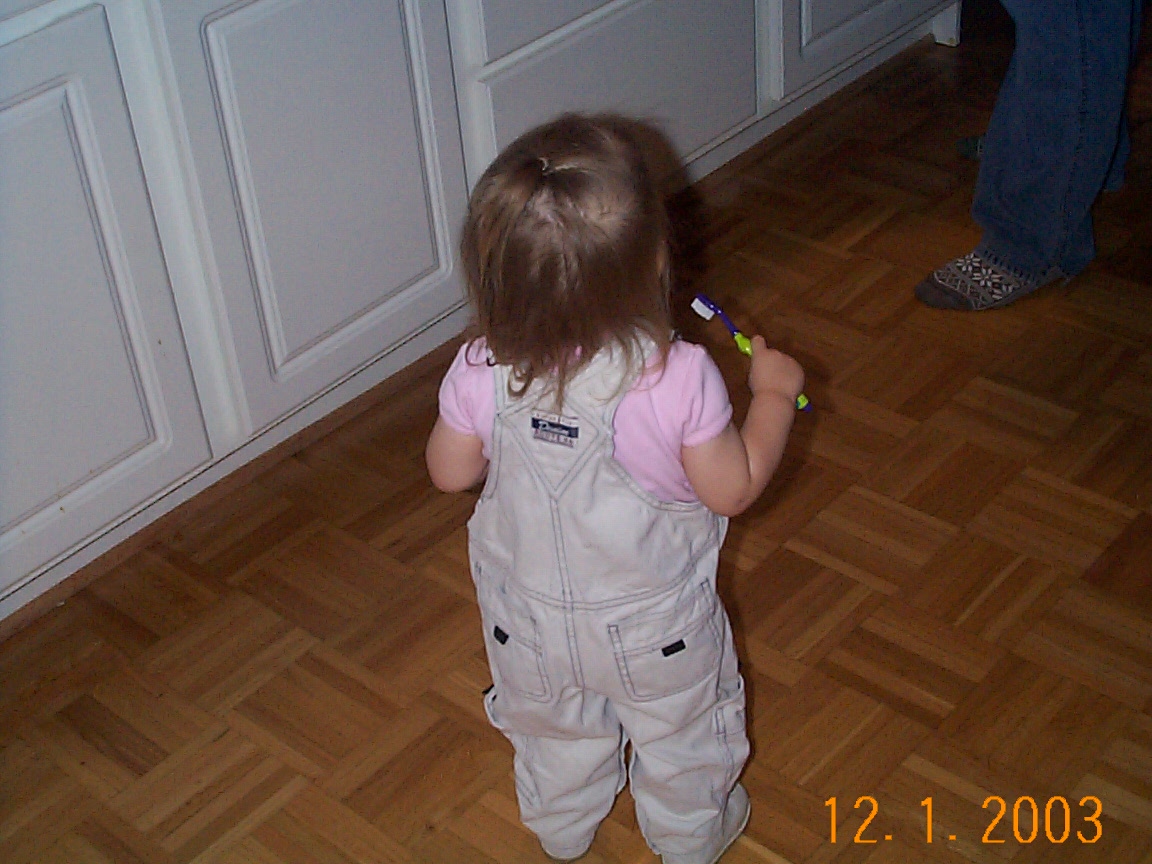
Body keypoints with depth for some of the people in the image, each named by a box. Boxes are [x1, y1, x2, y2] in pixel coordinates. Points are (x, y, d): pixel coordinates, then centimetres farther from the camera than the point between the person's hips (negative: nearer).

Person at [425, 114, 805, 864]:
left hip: (530, 625, 2)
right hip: (658, 630, -2)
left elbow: (452, 472, -8)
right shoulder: (679, 378, -33)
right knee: (682, 734, 28)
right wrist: (774, 393, -5)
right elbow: (733, 490, -18)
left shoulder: (483, 375, -26)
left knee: (555, 734, 31)